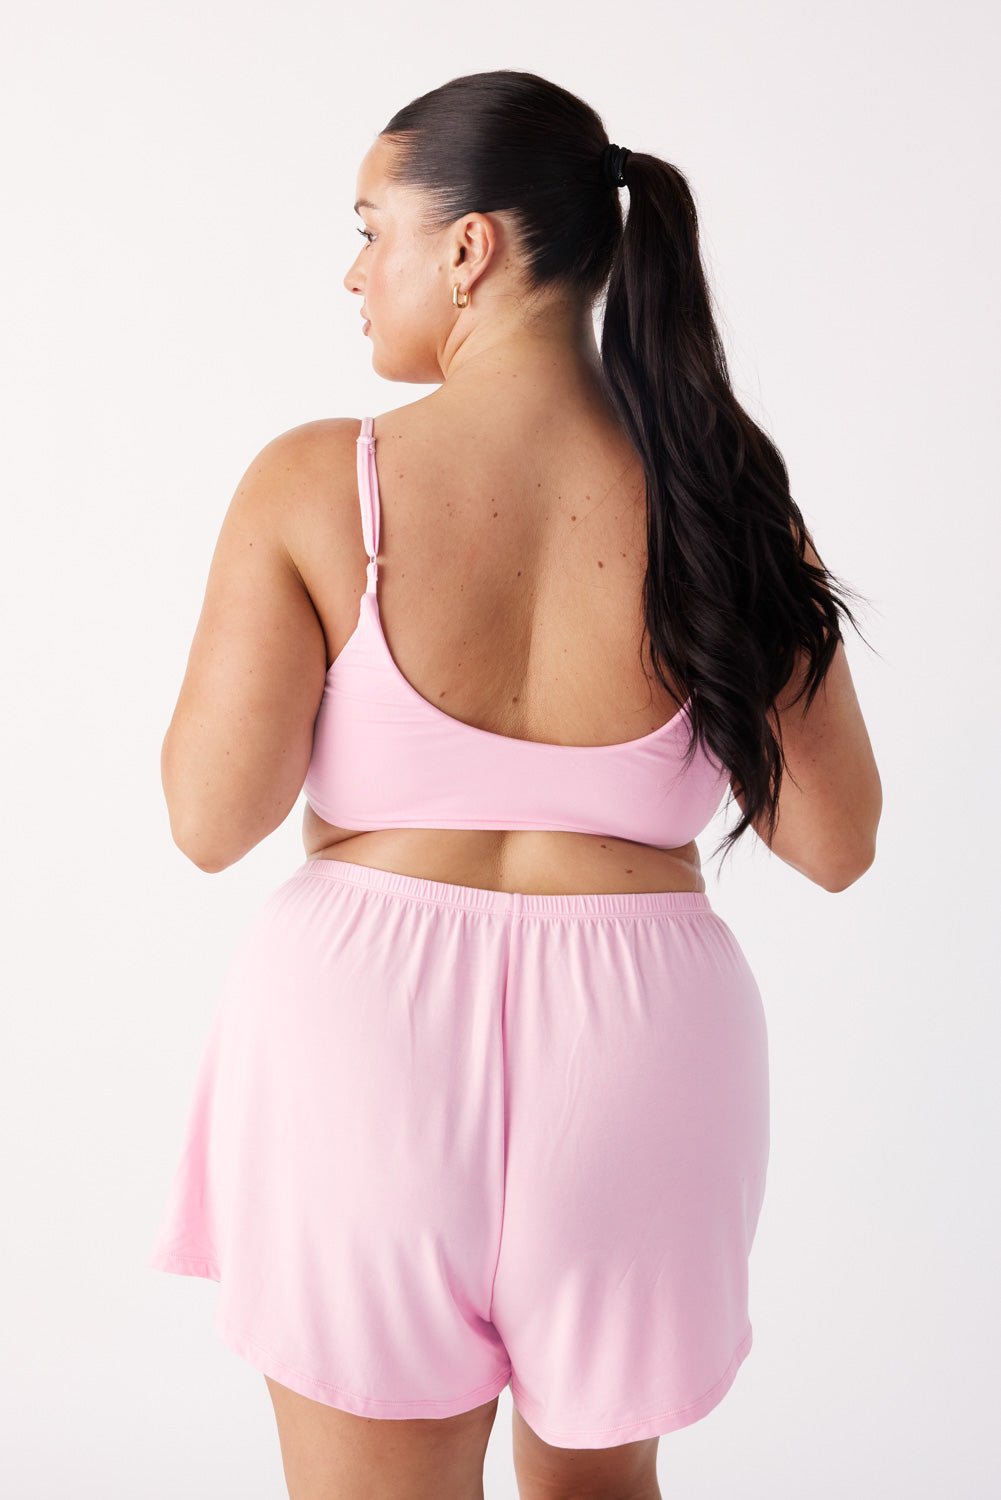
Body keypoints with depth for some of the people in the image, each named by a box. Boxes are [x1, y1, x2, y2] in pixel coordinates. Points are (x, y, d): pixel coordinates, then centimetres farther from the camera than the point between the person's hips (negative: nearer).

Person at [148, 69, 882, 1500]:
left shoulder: (316, 484, -12)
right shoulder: (728, 503, -6)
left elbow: (211, 819, -11)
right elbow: (836, 844, -1)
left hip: (364, 1016, -2)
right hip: (632, 1034, 2)